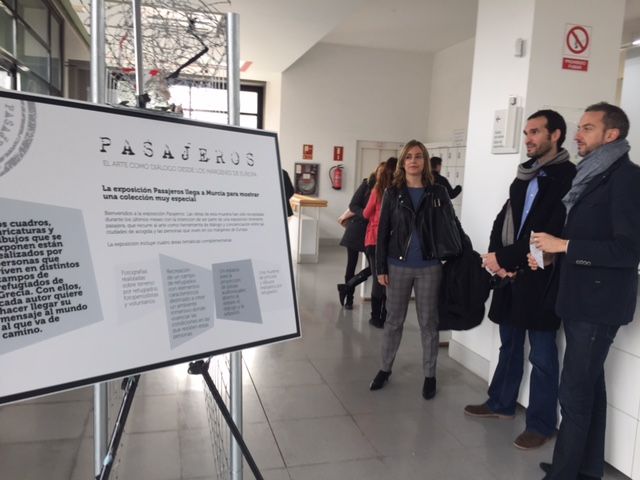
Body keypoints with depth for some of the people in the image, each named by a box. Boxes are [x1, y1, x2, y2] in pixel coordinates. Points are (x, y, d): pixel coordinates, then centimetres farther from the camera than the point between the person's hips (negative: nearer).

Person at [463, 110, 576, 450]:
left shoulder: (568, 177, -11)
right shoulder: (524, 175, 13)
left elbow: (551, 235, -19)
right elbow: (503, 218, 12)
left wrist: (503, 258, -15)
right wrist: (497, 257, -5)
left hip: (540, 277, -7)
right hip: (510, 272, 8)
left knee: (542, 354, 4)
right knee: (509, 344, 19)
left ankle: (542, 423, 19)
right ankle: (501, 403, 34)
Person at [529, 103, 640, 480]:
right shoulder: (592, 176, 14)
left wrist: (563, 245, -21)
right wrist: (550, 254, 5)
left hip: (600, 302, -9)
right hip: (581, 298, 9)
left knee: (575, 393, -5)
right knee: (589, 386, 18)